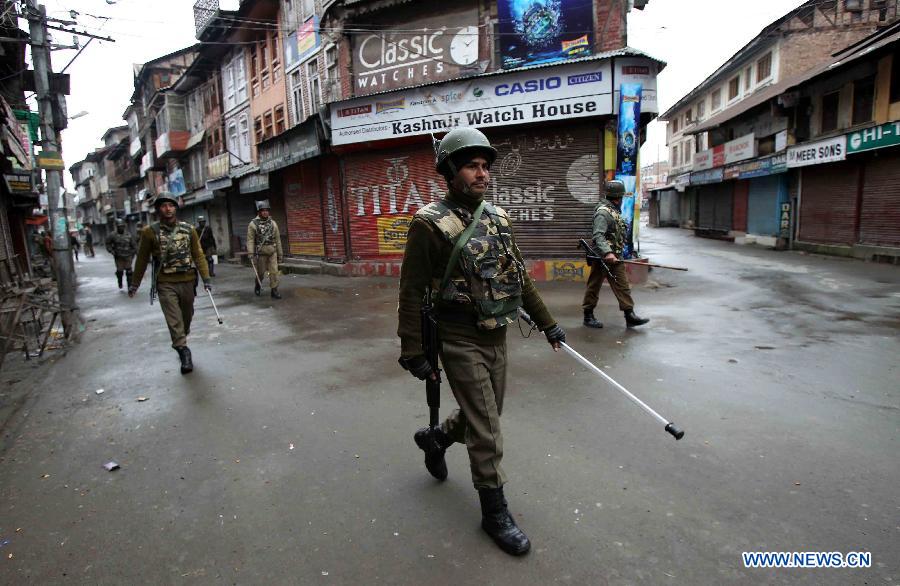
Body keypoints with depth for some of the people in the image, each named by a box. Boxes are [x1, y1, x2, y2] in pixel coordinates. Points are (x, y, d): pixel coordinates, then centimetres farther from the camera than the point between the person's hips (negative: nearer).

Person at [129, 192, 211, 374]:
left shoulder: (189, 229, 2)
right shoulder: (150, 232, -3)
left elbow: (198, 255, 3)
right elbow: (142, 259, 5)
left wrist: (206, 278, -4)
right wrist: (135, 283, 9)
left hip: (187, 281, 3)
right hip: (166, 284, -3)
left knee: (187, 315, 16)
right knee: (174, 319, -9)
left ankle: (180, 342, 38)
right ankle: (183, 351, -5)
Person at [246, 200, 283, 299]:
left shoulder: (273, 223, 4)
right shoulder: (253, 224, -6)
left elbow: (277, 239, 7)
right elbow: (250, 240, -10)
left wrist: (280, 254, 7)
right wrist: (251, 253, -20)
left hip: (272, 252, 2)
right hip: (261, 253, -2)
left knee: (274, 271, -5)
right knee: (260, 272, 10)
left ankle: (274, 291, 0)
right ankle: (257, 285, 38)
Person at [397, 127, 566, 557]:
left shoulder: (497, 218, 6)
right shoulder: (430, 223, -14)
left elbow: (518, 277, 13)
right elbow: (411, 292, -13)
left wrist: (546, 322, 14)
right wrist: (413, 353, -14)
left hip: (496, 337, 7)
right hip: (461, 341, -7)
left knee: (487, 415, 20)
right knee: (486, 429, 0)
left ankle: (434, 438, 48)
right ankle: (495, 512, 21)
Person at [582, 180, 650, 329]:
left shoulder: (614, 211, 15)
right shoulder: (603, 212, -15)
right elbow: (598, 236, -25)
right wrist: (607, 253, -36)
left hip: (615, 257, 9)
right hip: (602, 256, -9)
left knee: (623, 286, 6)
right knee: (594, 286, 2)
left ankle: (629, 315, 9)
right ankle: (588, 316, 12)